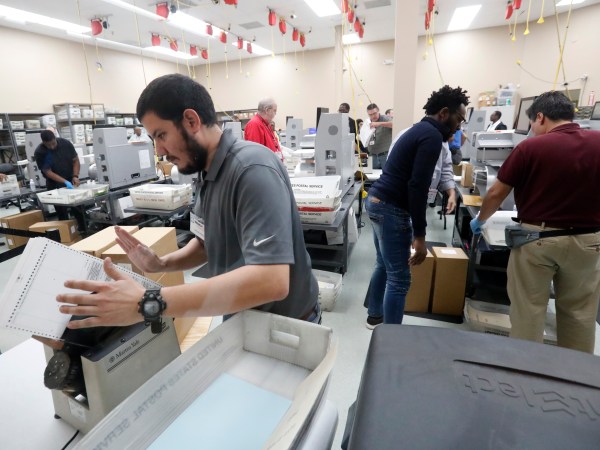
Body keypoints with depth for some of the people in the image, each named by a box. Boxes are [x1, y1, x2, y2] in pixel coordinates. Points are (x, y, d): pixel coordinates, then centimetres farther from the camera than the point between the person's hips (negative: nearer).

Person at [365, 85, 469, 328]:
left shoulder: (418, 129, 19)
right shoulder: (432, 136, -12)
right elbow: (417, 186, -21)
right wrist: (419, 235, -20)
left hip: (377, 199, 11)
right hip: (391, 208, -11)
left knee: (383, 265, 22)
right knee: (399, 279, -4)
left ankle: (375, 316, 38)